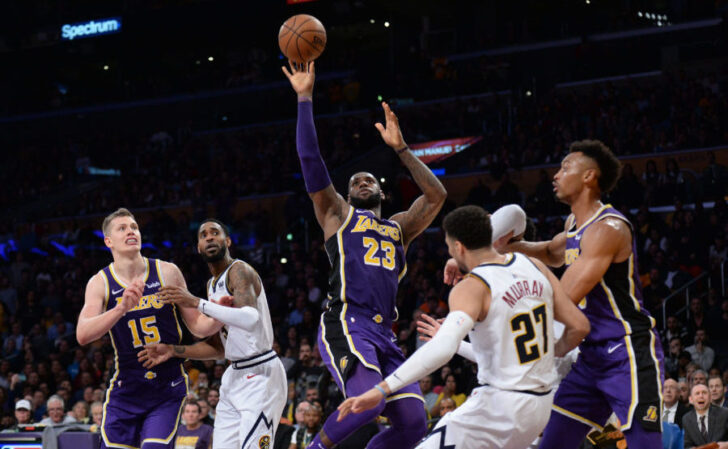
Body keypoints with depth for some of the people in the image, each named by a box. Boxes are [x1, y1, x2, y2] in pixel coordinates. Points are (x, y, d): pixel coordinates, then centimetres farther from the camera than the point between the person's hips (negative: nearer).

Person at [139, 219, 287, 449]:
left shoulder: (239, 271, -12)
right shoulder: (213, 285, 17)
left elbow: (251, 319, -31)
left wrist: (198, 303, -31)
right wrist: (174, 350, 9)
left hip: (260, 372, -9)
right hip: (235, 375, 9)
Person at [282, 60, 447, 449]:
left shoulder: (399, 227, 29)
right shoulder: (337, 213, 18)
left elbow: (436, 195, 19)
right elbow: (310, 158, 9)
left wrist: (400, 148, 18)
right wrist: (305, 98, 6)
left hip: (384, 334, 6)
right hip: (346, 325, -6)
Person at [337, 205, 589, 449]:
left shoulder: (472, 288, -16)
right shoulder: (534, 268, 3)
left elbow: (442, 349, -32)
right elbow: (579, 326, 5)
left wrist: (382, 389, -33)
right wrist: (552, 354, 26)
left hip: (500, 405, -8)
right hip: (541, 405, 8)